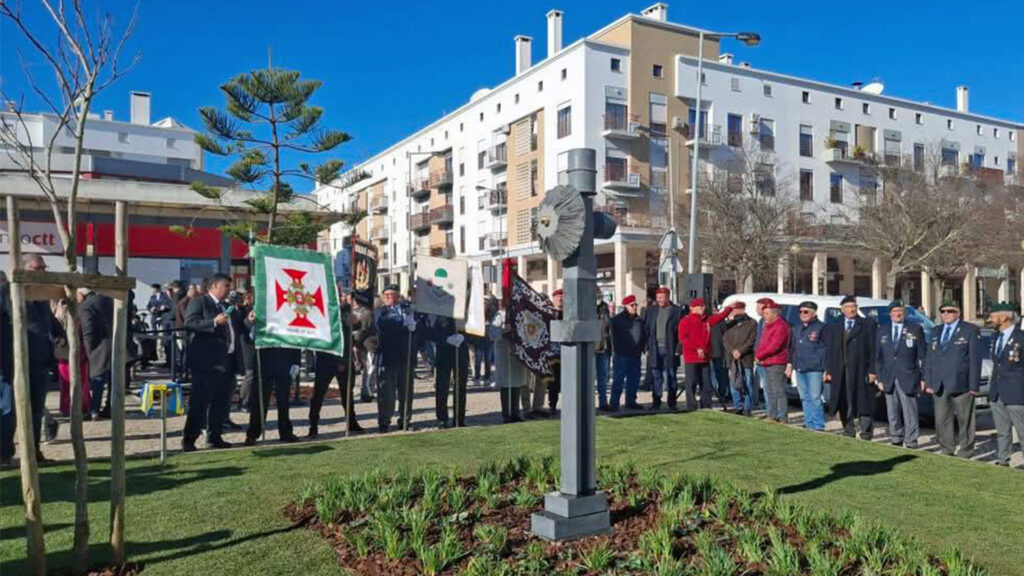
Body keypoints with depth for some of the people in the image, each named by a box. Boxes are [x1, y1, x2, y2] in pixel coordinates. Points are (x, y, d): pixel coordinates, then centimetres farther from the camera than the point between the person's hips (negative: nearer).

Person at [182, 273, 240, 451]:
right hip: (207, 362, -8)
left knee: (221, 402, 11)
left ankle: (214, 436, 20)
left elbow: (236, 328, 26)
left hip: (226, 362, 8)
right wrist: (214, 322, -24)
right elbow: (190, 323, -16)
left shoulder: (228, 306, 22)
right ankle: (188, 440, -1)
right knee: (200, 401, -6)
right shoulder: (198, 302, -2)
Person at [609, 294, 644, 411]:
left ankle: (631, 401, 21)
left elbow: (642, 335, 20)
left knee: (634, 378, 10)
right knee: (619, 378, -6)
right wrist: (617, 351, -10)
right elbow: (615, 337, -6)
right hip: (622, 355, -6)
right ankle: (614, 403, -4)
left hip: (635, 354, 6)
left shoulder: (638, 320, 14)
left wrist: (641, 348, 11)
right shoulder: (617, 319, -4)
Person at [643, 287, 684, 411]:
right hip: (655, 349, 2)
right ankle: (656, 402, 10)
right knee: (656, 377, 4)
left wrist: (678, 349, -9)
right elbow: (646, 329, 9)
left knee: (670, 376, 5)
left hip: (670, 350, -2)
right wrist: (647, 347, 1)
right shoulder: (651, 310, 10)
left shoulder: (677, 311, 1)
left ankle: (672, 403, 14)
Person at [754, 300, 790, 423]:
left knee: (779, 392, -9)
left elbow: (774, 346, -20)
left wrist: (759, 355, -11)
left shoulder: (781, 326, -13)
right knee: (770, 392, 16)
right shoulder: (767, 326, 19)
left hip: (776, 364, -10)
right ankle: (772, 416, 24)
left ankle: (783, 418, -8)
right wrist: (758, 355, -1)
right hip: (766, 364, 10)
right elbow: (762, 343, 19)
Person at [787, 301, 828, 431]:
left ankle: (818, 426, 1)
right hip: (800, 369, 7)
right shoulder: (797, 328, 15)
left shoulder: (821, 328, -6)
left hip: (814, 370, -7)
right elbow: (792, 348, 22)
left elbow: (826, 350, -9)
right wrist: (790, 364, 16)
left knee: (815, 398, -6)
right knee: (805, 398, 12)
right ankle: (808, 424, 20)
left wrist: (826, 369, -12)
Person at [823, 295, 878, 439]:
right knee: (844, 401, 7)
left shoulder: (868, 324, 2)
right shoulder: (834, 327, 11)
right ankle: (848, 429, 18)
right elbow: (830, 351, 10)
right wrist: (828, 370, 3)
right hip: (840, 371, 3)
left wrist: (872, 370, -10)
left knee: (862, 400, 0)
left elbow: (873, 348, -3)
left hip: (860, 370, -3)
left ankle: (866, 430, 10)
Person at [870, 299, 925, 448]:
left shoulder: (915, 330, 4)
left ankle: (910, 443, 3)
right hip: (889, 380, 3)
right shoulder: (882, 332, 13)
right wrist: (879, 378, 7)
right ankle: (895, 440, 19)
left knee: (910, 413, -3)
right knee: (893, 414, 9)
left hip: (908, 379, -3)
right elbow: (878, 357, 13)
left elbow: (922, 356, 0)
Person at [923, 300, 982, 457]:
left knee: (964, 421, 2)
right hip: (939, 385, 5)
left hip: (961, 384, -5)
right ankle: (946, 452, 16)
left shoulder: (971, 330, 0)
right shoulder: (936, 331, 16)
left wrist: (974, 385, -10)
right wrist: (928, 382, 7)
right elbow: (930, 358, 14)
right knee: (942, 421, 7)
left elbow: (975, 359, -5)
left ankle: (965, 454, 12)